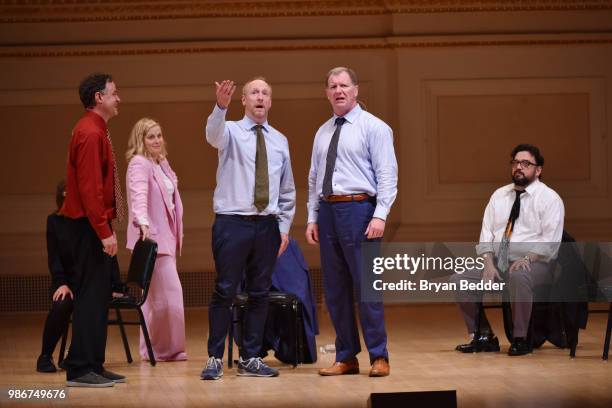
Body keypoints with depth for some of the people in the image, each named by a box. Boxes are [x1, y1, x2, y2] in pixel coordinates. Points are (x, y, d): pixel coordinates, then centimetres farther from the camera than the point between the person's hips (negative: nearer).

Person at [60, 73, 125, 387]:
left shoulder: (95, 131, 17)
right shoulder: (91, 133, -15)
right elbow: (89, 188, -22)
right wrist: (104, 231, -23)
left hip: (93, 225, 10)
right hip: (90, 226, -10)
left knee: (99, 293, 12)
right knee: (91, 295, -8)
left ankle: (93, 366, 16)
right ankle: (80, 369, -6)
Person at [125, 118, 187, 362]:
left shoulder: (162, 163, 17)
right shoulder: (139, 164, -12)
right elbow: (139, 194, -28)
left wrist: (177, 233, 21)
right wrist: (142, 221, -44)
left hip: (166, 236, 9)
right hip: (151, 237, -9)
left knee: (155, 294, 12)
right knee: (169, 292, -10)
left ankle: (152, 348, 18)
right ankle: (164, 348, -1)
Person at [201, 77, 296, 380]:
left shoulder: (279, 140, 12)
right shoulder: (230, 132, -1)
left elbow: (287, 190, 17)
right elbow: (213, 134, -27)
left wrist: (284, 227, 9)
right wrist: (221, 106, -46)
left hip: (267, 226, 4)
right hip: (232, 223, -4)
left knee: (260, 293, 8)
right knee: (225, 291, -3)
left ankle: (250, 359, 16)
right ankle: (215, 358, 5)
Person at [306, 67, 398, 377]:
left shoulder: (373, 127, -1)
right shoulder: (323, 133, 17)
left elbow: (387, 174, -8)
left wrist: (380, 215, -16)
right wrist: (312, 217, 11)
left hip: (358, 208, -6)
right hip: (327, 211, 6)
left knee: (366, 286, -6)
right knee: (335, 290, 7)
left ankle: (379, 357, 2)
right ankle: (346, 358, 14)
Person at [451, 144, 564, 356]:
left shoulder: (549, 198, -2)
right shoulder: (499, 195, 15)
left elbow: (550, 241, -11)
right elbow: (487, 234, 9)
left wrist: (527, 259, -24)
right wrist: (489, 264, -7)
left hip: (535, 265, -6)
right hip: (498, 262, 6)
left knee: (518, 277, -40)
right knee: (459, 280, -13)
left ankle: (520, 339, -25)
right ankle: (484, 336, -4)